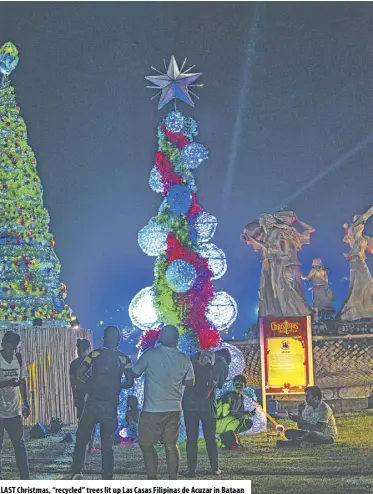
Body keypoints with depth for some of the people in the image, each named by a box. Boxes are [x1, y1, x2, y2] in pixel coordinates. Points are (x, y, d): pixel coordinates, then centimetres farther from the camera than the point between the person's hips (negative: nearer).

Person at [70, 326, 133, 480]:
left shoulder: (95, 354, 0)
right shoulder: (124, 359, 0)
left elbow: (80, 374, -3)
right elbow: (130, 382, -4)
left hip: (92, 402, 0)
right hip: (110, 405, 0)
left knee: (81, 437, 10)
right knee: (107, 443, 8)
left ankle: (77, 471, 0)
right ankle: (107, 477, 9)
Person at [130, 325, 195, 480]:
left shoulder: (150, 355, -9)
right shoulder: (184, 359, 0)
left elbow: (135, 373, 2)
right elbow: (190, 382, 8)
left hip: (152, 409, -3)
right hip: (174, 409, 3)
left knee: (146, 444, 8)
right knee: (171, 444, 12)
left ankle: (152, 480, -1)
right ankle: (173, 481, 8)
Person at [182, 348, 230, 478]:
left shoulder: (196, 358, 11)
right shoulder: (224, 365, 6)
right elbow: (220, 385, 13)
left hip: (189, 403, 1)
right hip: (208, 405, -1)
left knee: (191, 437, 4)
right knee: (210, 438, 11)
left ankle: (191, 469, 2)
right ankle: (215, 468, 14)